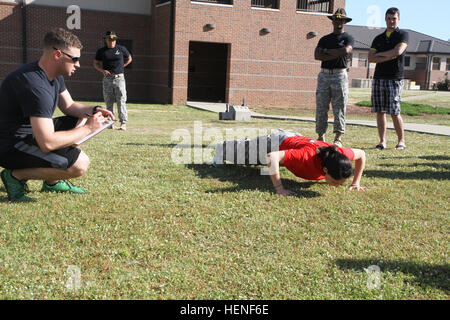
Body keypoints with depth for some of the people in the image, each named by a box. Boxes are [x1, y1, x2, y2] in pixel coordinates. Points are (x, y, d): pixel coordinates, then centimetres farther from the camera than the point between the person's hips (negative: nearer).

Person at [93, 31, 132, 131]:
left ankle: (123, 123, -9)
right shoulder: (101, 51, 6)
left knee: (121, 101, -9)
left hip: (119, 78, -2)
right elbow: (96, 63, 13)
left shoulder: (121, 49, 4)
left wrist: (121, 67, 8)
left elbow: (129, 59, 19)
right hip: (107, 79, 2)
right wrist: (102, 70, -6)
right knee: (108, 102, 5)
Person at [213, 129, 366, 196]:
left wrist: (355, 183, -15)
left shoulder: (339, 155, -35)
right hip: (278, 143, -5)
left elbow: (361, 154, -12)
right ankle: (221, 149, 53)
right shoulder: (308, 157, -50)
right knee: (243, 151, 25)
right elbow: (272, 157, -50)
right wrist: (279, 188, -49)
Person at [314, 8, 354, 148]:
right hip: (324, 75, 3)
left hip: (340, 75, -3)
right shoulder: (324, 39, 17)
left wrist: (327, 51, -4)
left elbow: (346, 51, -15)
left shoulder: (348, 38, 8)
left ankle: (338, 138, 1)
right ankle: (321, 137, 8)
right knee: (321, 108, 1)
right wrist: (336, 55, -9)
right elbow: (317, 55, 0)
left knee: (339, 109, -3)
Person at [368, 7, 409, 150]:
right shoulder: (378, 38, 17)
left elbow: (398, 51, -15)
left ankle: (401, 141, 4)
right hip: (378, 78, 5)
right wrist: (389, 57, -8)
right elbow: (370, 58, 4)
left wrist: (379, 54, -2)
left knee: (394, 113, -8)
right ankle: (382, 141, 5)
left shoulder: (403, 35, 4)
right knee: (380, 112, 1)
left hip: (394, 79, -4)